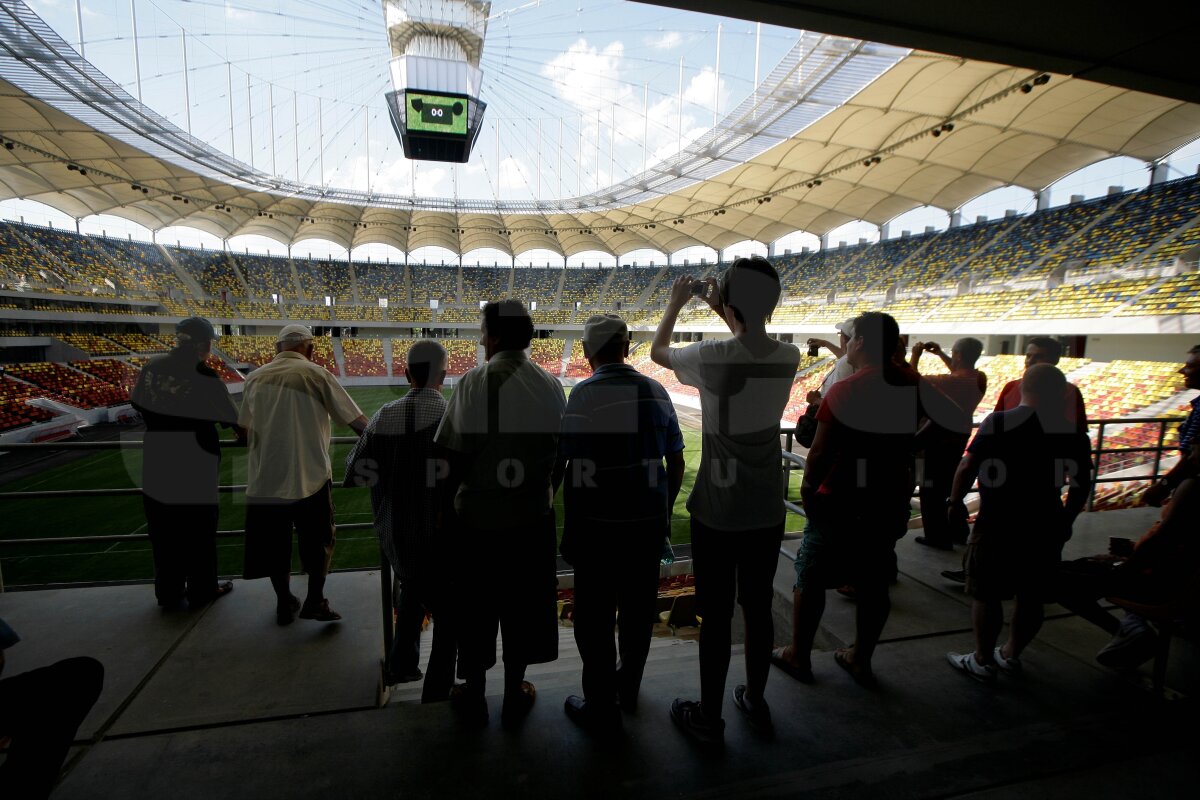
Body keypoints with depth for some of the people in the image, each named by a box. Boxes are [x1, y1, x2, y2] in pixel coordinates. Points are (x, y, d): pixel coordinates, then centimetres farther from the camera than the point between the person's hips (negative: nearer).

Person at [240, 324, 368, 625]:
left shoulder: (255, 378, 6)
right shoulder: (316, 374, -6)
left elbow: (244, 428, 17)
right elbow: (357, 422, -8)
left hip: (264, 480, 4)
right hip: (310, 477, -4)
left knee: (274, 544, 17)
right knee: (319, 541, 13)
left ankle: (284, 603, 30)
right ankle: (315, 601, 16)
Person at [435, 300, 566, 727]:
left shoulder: (476, 381, -14)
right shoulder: (550, 384, -4)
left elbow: (455, 453, -13)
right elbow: (559, 448, 1)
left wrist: (444, 499, 3)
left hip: (479, 514, -2)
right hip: (532, 515, 3)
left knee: (476, 605, 15)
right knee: (522, 604, 17)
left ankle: (473, 696, 34)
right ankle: (514, 696, 33)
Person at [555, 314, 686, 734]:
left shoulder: (584, 394, -13)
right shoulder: (656, 391, 1)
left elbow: (558, 464, -12)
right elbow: (676, 462, 6)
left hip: (598, 525, -5)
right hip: (649, 521, 5)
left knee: (595, 616, 11)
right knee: (639, 607, 20)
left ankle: (601, 706, 25)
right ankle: (629, 687, 40)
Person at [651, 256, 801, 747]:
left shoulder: (712, 357, -19)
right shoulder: (788, 358, -6)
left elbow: (658, 350, 2)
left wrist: (676, 303, 16)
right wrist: (722, 308, 22)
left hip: (717, 513, -4)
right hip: (767, 512, 5)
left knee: (716, 617, 9)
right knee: (758, 610, 19)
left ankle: (709, 720, 28)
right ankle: (755, 703, 40)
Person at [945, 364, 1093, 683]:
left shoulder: (999, 422, -13)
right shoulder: (1073, 432, 1)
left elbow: (968, 468, -14)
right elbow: (1081, 485, 8)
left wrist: (955, 501, 0)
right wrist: (1065, 521, 20)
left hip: (997, 526, -5)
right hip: (1046, 528, 5)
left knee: (986, 595, 7)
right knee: (1031, 597, 17)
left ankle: (982, 661, 18)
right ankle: (1011, 654, 32)